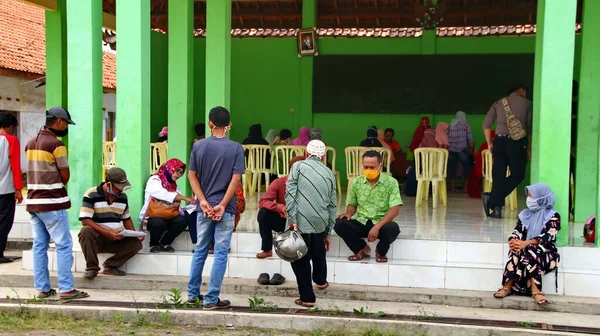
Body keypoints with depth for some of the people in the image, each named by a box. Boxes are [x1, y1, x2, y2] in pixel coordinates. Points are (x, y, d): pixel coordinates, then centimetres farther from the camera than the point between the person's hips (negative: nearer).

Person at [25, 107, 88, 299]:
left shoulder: (31, 144, 14)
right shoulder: (56, 144, -12)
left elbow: (39, 172, 15)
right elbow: (65, 176, -6)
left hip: (33, 201, 8)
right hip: (52, 202, -8)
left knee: (39, 246, 9)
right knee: (64, 245, -4)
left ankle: (42, 288, 12)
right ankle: (66, 289, -3)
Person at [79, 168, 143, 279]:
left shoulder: (123, 196, 8)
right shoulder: (91, 195, -10)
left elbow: (126, 218, 18)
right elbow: (85, 221, -17)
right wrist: (108, 233, -26)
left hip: (117, 240, 4)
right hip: (97, 238, -4)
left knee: (136, 243, -21)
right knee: (86, 231, -36)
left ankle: (111, 265, -8)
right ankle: (92, 268, -20)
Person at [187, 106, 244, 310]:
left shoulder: (199, 146, 2)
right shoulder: (235, 148, -7)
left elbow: (192, 176, -1)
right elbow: (235, 180, -12)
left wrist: (203, 201, -5)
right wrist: (222, 205, -10)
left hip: (204, 207, 4)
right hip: (225, 208, -3)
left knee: (200, 251, 17)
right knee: (220, 254, 3)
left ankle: (193, 294, 26)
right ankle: (211, 299, 5)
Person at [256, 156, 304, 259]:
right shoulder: (279, 182, -14)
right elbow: (262, 202, -21)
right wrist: (280, 207, -40)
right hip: (281, 220, 0)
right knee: (263, 213, -27)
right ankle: (267, 250, -11)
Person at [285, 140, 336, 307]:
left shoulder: (298, 166, 4)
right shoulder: (329, 173, 14)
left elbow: (290, 192, -10)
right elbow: (332, 205, 15)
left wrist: (292, 219, -11)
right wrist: (328, 232, 21)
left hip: (301, 221, -4)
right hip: (320, 221, 4)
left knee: (301, 259, 8)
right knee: (318, 251, 30)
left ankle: (307, 298, 13)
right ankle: (320, 280, 49)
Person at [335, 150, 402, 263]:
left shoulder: (391, 182, -9)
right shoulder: (356, 182, 3)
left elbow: (395, 209, -16)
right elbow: (352, 204, 15)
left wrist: (377, 226, -28)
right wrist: (349, 213, -10)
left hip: (381, 223, -2)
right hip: (361, 223, 3)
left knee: (393, 228, -36)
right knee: (339, 223, -24)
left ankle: (381, 251, -1)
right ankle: (362, 248, 1)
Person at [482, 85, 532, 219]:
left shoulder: (499, 103, 14)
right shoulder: (527, 103, 6)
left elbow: (486, 124, 6)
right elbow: (530, 128, 3)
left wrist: (489, 144, 12)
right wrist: (528, 149, 8)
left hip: (499, 141, 3)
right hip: (517, 143, -3)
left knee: (499, 175, 7)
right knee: (517, 175, 7)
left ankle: (496, 209, 2)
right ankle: (492, 199, -8)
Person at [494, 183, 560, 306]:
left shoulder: (553, 216, -1)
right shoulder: (525, 214, 15)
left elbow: (547, 237, -17)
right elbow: (517, 231, 3)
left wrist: (526, 243, -31)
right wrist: (512, 241, -22)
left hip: (547, 254, -4)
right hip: (527, 250, 4)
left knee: (529, 252, -35)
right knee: (517, 251, -30)